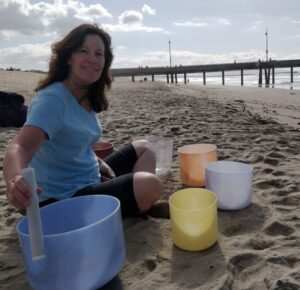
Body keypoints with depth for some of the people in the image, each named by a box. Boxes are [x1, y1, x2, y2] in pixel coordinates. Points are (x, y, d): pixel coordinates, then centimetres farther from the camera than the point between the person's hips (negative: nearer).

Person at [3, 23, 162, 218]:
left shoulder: (87, 99, 4)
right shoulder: (52, 99, -21)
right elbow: (21, 147, -36)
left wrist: (99, 163, -1)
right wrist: (14, 181, -56)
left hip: (91, 183, 9)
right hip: (63, 201, -9)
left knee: (144, 148, 16)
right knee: (150, 185, -26)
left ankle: (138, 208, 7)